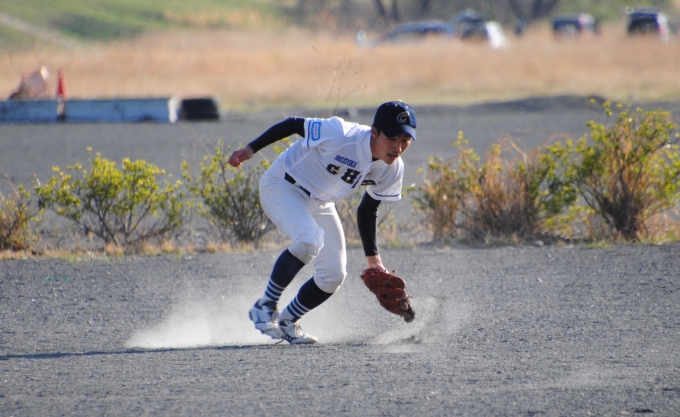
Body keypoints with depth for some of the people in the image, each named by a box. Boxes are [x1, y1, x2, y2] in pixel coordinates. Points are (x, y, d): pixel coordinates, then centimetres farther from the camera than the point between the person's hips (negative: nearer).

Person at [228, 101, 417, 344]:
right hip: (282, 187, -7)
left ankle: (287, 322, 25)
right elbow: (294, 124, -22)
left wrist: (373, 258, 1)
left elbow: (367, 211, 3)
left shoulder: (393, 170, -12)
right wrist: (251, 149, -21)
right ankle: (265, 306, -17)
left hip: (319, 204, 7)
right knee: (309, 240, -33)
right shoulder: (340, 135, -34)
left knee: (334, 276, 3)